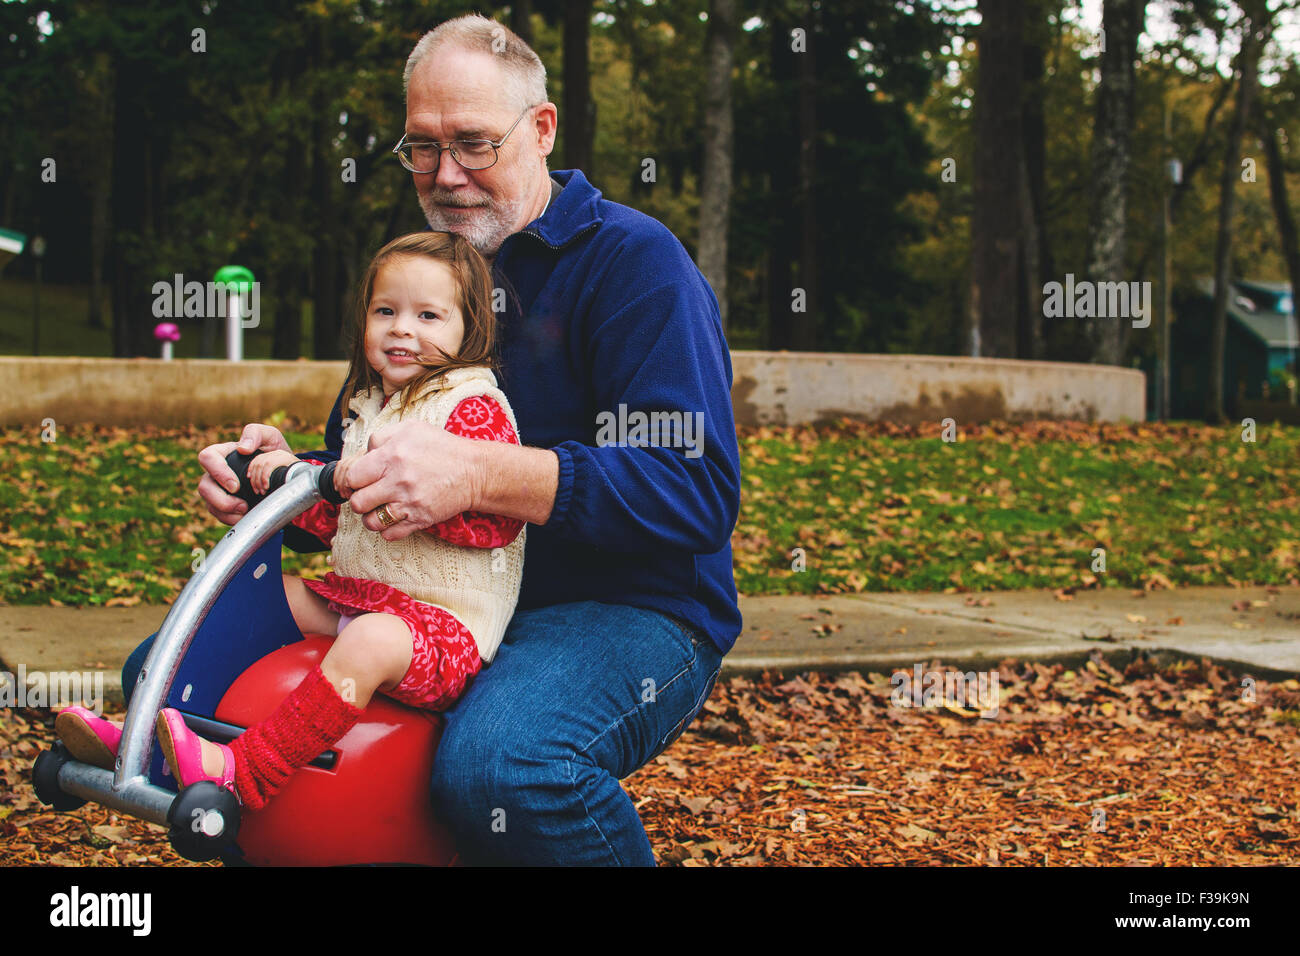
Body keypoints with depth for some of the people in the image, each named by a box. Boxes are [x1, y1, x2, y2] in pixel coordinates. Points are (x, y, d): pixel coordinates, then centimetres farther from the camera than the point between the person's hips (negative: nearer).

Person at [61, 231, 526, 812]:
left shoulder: (475, 407, -9)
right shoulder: (372, 407, 18)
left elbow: (497, 519, -22)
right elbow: (340, 515, 27)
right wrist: (292, 472, 9)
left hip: (444, 618, -9)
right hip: (353, 598, 9)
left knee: (371, 641, -38)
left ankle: (242, 772, -44)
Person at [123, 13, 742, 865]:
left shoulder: (634, 260, -8)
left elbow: (697, 490, -22)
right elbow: (351, 489, 19)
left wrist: (479, 475, -34)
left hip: (631, 614, -7)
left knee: (499, 758, -40)